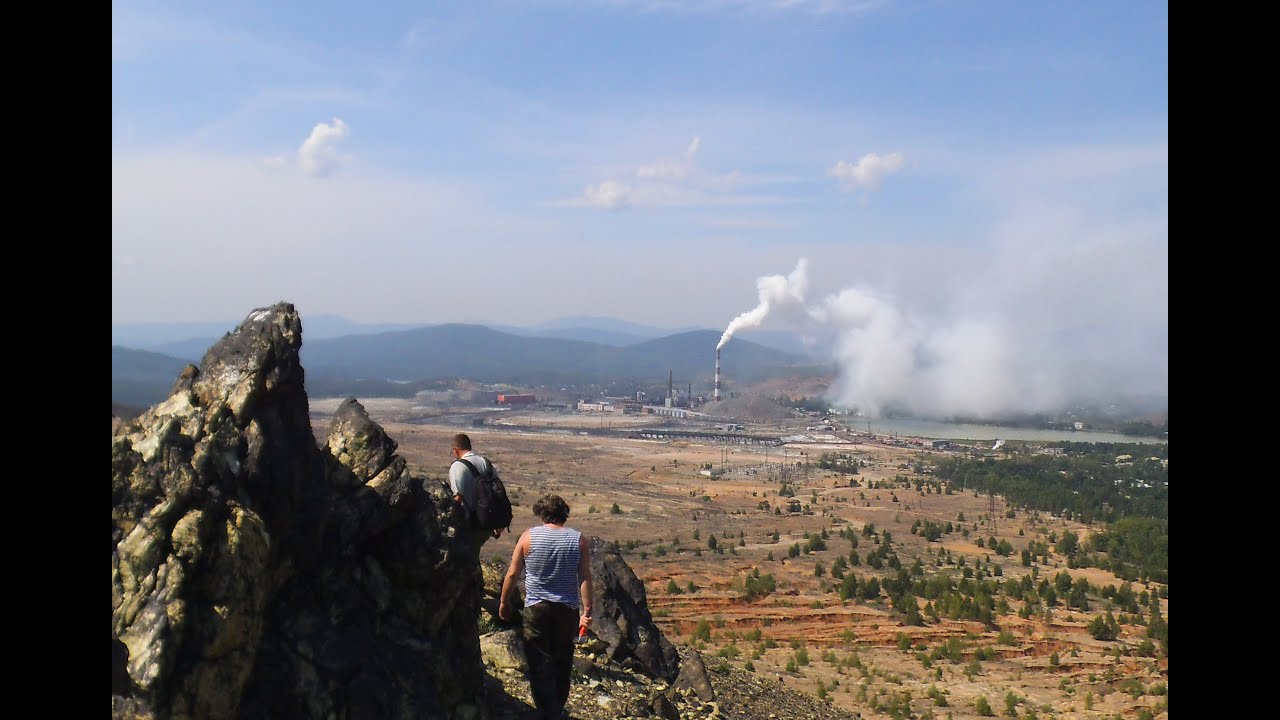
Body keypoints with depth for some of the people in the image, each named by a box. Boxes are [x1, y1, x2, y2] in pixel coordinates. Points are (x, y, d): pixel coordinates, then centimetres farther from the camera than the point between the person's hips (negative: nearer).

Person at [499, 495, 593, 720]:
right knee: (562, 661, 19)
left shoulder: (528, 536, -5)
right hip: (568, 609, 2)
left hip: (536, 608, -2)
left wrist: (504, 602, 10)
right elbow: (585, 577, -7)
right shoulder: (579, 540, -3)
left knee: (540, 663, 3)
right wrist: (587, 610, -3)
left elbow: (512, 573, -2)